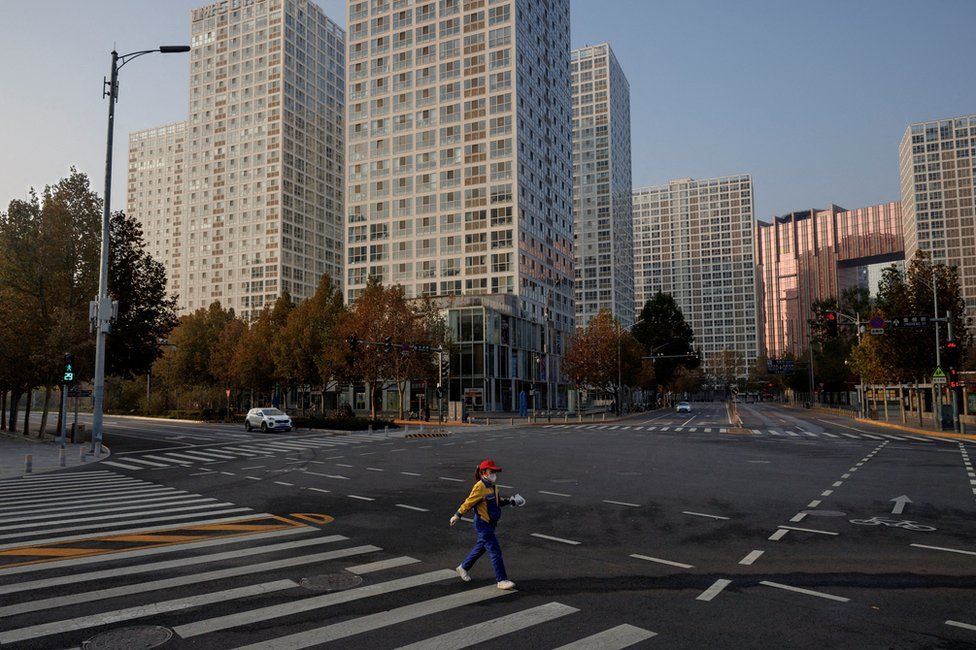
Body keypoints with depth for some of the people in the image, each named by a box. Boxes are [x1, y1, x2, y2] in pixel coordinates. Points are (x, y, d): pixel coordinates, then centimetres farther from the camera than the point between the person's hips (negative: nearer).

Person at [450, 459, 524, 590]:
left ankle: (463, 568, 40)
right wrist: (457, 515, -11)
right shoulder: (480, 487, -19)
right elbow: (469, 502, -16)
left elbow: (497, 500, 21)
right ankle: (501, 580, -1)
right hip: (483, 524, -9)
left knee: (480, 547, 22)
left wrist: (510, 501, 8)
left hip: (490, 523, 9)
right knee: (495, 551, -7)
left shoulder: (492, 486, 7)